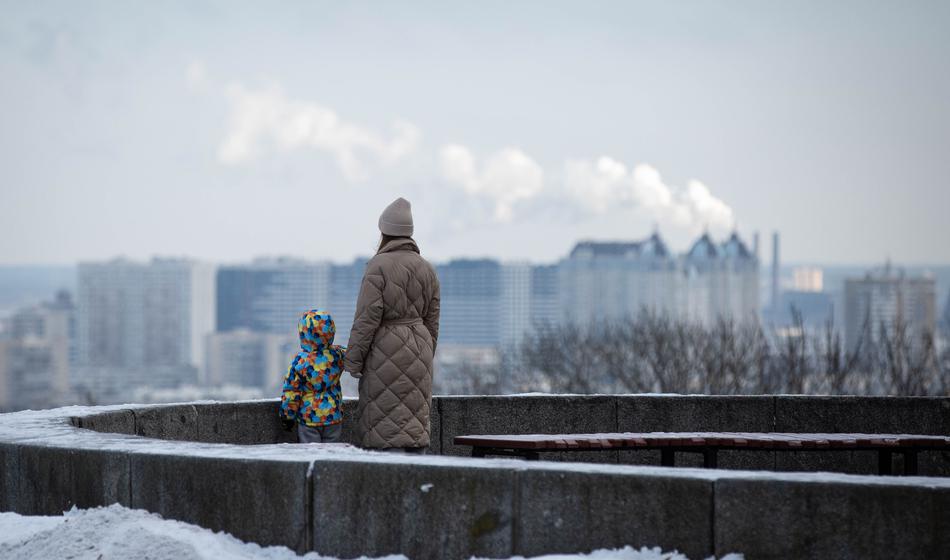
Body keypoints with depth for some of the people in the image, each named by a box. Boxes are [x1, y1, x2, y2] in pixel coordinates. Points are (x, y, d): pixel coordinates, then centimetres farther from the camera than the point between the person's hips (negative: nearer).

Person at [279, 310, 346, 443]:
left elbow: (290, 392, -10)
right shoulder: (337, 355, -9)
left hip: (308, 418, -3)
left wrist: (287, 416, 1)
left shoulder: (300, 361, -16)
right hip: (334, 417, 3)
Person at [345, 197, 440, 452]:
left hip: (385, 351, -6)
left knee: (388, 424, -4)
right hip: (418, 347, 6)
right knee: (414, 420, 9)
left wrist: (353, 361, -8)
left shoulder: (379, 267, -12)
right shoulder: (426, 269, 8)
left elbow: (367, 318, -15)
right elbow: (432, 321, 11)